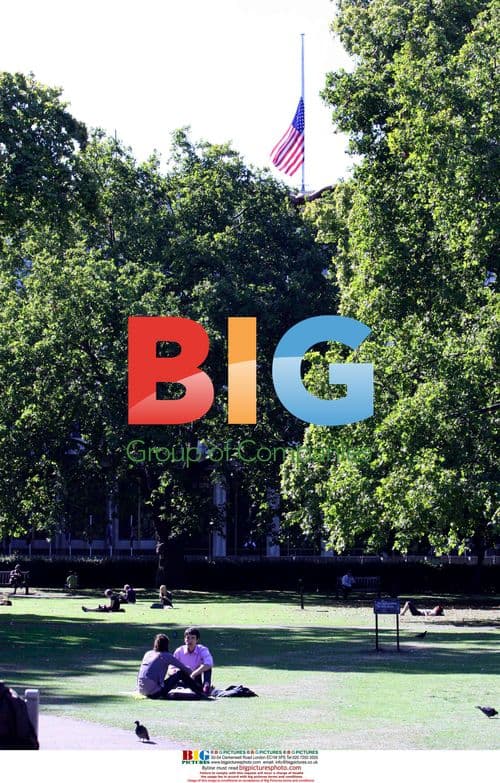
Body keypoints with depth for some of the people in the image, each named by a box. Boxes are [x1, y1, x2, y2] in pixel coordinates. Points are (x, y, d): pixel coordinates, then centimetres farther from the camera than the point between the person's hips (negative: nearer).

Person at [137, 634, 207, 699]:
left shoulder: (147, 653, 16)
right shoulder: (166, 655, -2)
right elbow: (185, 669, 3)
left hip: (141, 691, 7)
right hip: (154, 692, -7)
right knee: (180, 673, 3)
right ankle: (201, 692, 6)